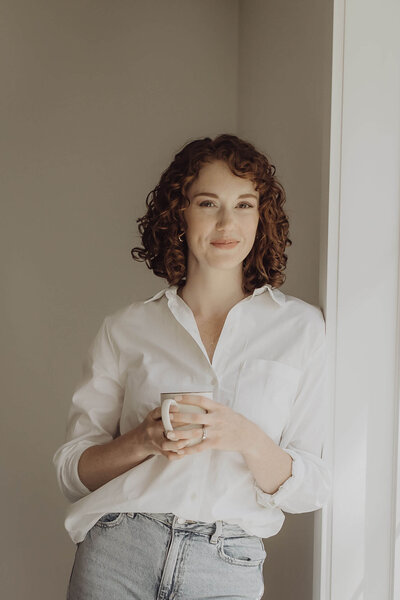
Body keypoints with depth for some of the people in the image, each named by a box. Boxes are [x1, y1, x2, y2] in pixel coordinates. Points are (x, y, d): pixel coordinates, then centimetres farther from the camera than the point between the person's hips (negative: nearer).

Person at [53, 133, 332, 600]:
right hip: (116, 557, 0)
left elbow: (309, 491, 0)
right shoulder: (127, 328, 2)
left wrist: (247, 439, -18)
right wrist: (145, 441, -14)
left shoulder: (300, 327, 1)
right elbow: (73, 470, 4)